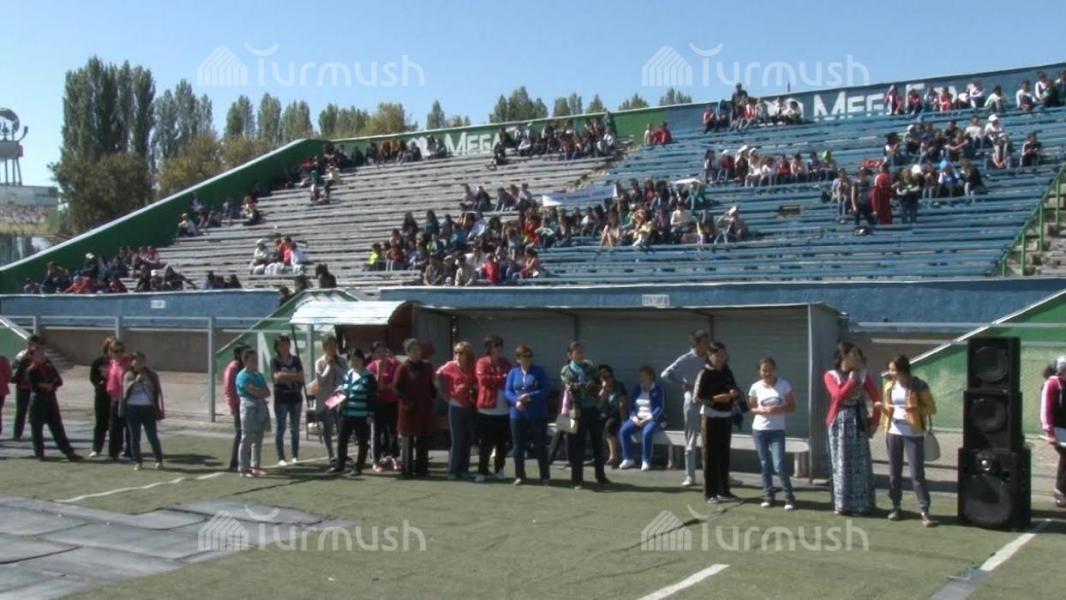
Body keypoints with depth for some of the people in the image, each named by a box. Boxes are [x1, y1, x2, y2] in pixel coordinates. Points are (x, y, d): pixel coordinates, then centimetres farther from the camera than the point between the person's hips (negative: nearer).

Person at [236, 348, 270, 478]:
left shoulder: (259, 375, 16)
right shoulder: (243, 376, -8)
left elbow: (267, 393, 9)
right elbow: (255, 392, -17)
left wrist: (259, 392, -8)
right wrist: (263, 391, 1)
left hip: (261, 407, 8)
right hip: (249, 407, -8)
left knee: (258, 439, 10)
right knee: (247, 439, -6)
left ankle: (255, 466, 18)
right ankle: (243, 469, -3)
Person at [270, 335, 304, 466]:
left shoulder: (295, 360, 8)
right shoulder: (275, 361, -2)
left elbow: (301, 377, -1)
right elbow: (277, 377, -16)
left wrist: (285, 376, -11)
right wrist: (293, 376, -9)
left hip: (295, 397, 3)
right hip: (281, 398, -3)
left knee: (295, 428, 8)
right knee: (281, 428, 1)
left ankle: (295, 456, 16)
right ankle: (281, 458, 5)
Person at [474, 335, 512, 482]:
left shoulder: (506, 363, 13)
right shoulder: (482, 363, -1)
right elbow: (483, 379, -15)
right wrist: (502, 379, -9)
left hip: (504, 410, 4)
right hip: (487, 409, -4)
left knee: (502, 442, 8)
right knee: (485, 442, -2)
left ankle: (499, 469, 20)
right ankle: (482, 471, 4)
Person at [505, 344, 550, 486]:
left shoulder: (539, 371, 1)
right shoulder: (513, 373, 7)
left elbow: (545, 390, -7)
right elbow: (507, 391, 1)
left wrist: (530, 396, -21)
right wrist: (516, 401, -19)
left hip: (537, 415, -2)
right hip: (518, 415, 2)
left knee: (540, 446, 1)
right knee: (518, 447, 7)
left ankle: (545, 476, 10)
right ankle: (519, 476, 17)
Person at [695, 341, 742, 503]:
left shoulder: (727, 372, 8)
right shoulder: (705, 374, -9)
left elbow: (735, 389, 19)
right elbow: (697, 397, -12)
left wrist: (735, 393, -5)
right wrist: (716, 398, -23)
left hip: (726, 416, 6)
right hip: (711, 417, -6)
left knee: (724, 454, 11)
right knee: (711, 455, -2)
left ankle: (723, 491, 19)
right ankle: (710, 493, 3)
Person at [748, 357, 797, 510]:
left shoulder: (784, 385, -4)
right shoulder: (756, 387, 0)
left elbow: (792, 407, -1)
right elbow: (750, 408, 7)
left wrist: (778, 409, -19)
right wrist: (761, 410, -14)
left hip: (777, 430, -2)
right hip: (759, 430, 2)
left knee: (779, 464, -11)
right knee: (764, 464, 7)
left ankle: (789, 497, -1)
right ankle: (768, 496, 15)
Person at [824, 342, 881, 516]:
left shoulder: (863, 374, 5)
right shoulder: (831, 375, -1)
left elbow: (876, 398, 5)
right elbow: (839, 395, -16)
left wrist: (875, 420, 2)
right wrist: (852, 380, -11)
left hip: (859, 420, 2)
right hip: (840, 422, -2)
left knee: (861, 462, 3)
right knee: (842, 464, 1)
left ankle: (863, 503, 10)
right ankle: (842, 504, 7)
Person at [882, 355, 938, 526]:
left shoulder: (919, 386, -8)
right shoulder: (889, 386, 7)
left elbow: (932, 409, -5)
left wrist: (916, 409, -22)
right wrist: (882, 408, -6)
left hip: (913, 434, -5)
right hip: (893, 433, 5)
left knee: (917, 474, -7)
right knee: (894, 472, 9)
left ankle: (924, 511, -3)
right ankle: (895, 507, 20)